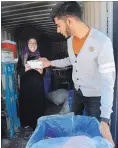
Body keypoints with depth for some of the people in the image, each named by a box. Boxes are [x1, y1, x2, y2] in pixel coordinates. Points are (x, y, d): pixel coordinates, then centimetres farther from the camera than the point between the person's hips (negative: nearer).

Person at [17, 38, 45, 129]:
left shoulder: (39, 56, 8)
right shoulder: (22, 57, 5)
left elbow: (44, 72, 8)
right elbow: (19, 71, -1)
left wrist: (41, 71, -14)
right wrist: (26, 69, -21)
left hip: (38, 85, 1)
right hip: (26, 85, -1)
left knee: (38, 105, 0)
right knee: (26, 104, 0)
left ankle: (37, 124, 14)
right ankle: (26, 123, 18)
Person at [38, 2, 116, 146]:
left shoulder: (102, 42, -29)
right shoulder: (70, 39, -5)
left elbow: (108, 81, -31)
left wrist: (105, 119, -36)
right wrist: (50, 63, 8)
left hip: (95, 96, -7)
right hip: (77, 92, 7)